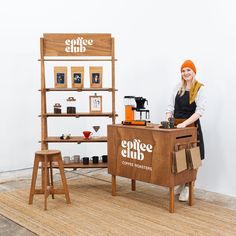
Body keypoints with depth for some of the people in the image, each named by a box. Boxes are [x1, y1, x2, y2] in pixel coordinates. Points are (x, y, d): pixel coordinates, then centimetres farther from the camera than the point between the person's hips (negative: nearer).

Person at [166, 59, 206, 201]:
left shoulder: (200, 89, -5)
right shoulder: (178, 88, 9)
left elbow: (200, 111, -13)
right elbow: (171, 106, 10)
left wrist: (185, 123, -23)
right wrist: (167, 119, -7)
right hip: (176, 126, 4)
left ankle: (187, 187, 10)